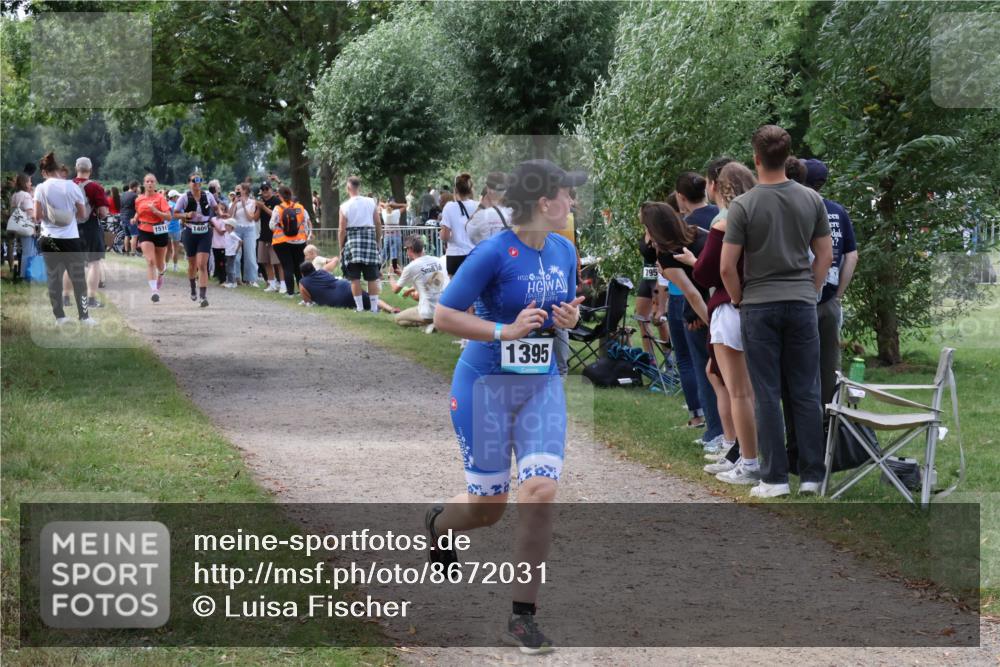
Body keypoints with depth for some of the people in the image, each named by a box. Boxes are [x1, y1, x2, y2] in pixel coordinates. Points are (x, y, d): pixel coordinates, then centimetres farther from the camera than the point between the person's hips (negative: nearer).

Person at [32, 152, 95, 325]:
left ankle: (59, 317, 12)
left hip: (49, 240, 1)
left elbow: (37, 216, -7)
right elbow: (83, 215, -1)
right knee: (78, 279, 8)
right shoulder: (72, 187, -5)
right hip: (71, 239, -1)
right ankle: (84, 317, 9)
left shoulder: (41, 188, -5)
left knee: (54, 278, 11)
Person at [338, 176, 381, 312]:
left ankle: (359, 307, 1)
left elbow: (342, 230, -5)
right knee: (372, 277, 6)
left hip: (352, 240, -2)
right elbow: (378, 224, 4)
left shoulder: (345, 206, -5)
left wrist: (341, 247, 4)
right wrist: (377, 240, 16)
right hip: (370, 238, 2)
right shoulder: (371, 202, 2)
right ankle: (374, 306, 5)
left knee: (355, 277, 4)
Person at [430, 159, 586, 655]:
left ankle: (522, 618, -4)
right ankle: (438, 523, 43)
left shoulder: (564, 251, 4)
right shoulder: (494, 253, -16)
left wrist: (571, 318, -3)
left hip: (542, 386, 5)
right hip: (486, 385, -5)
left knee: (540, 491, -13)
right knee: (488, 506, 4)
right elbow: (443, 316, -14)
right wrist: (506, 331, -23)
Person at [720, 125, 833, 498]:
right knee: (806, 393, 7)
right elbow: (825, 256, 6)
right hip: (801, 305, 3)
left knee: (768, 395, 0)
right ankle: (812, 475, 6)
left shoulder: (743, 206, -11)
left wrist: (738, 301, 6)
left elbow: (727, 267, -10)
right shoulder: (811, 200, 0)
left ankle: (775, 478, 0)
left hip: (759, 308, -3)